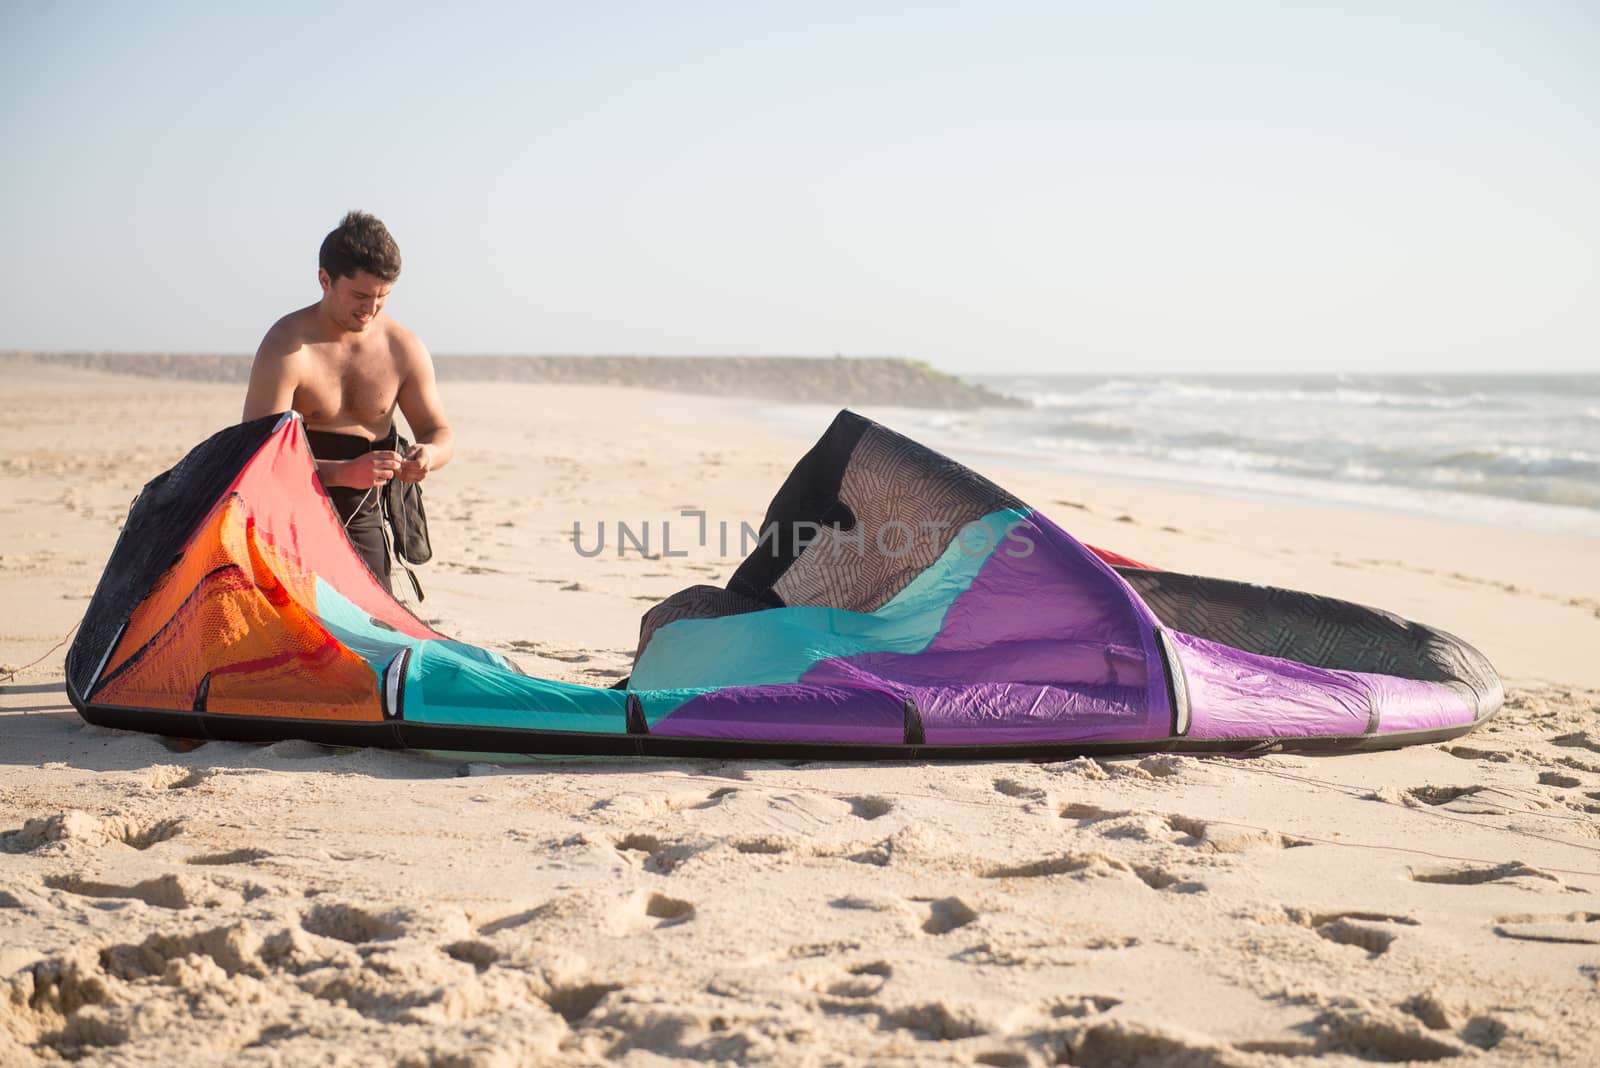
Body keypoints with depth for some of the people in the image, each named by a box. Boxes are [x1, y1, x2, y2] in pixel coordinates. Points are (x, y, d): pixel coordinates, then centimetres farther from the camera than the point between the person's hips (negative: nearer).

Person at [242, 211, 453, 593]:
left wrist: (429, 454, -16)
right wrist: (344, 472, -34)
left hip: (362, 520, 4)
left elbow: (439, 431, 10)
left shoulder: (404, 348, 1)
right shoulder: (286, 348, -15)